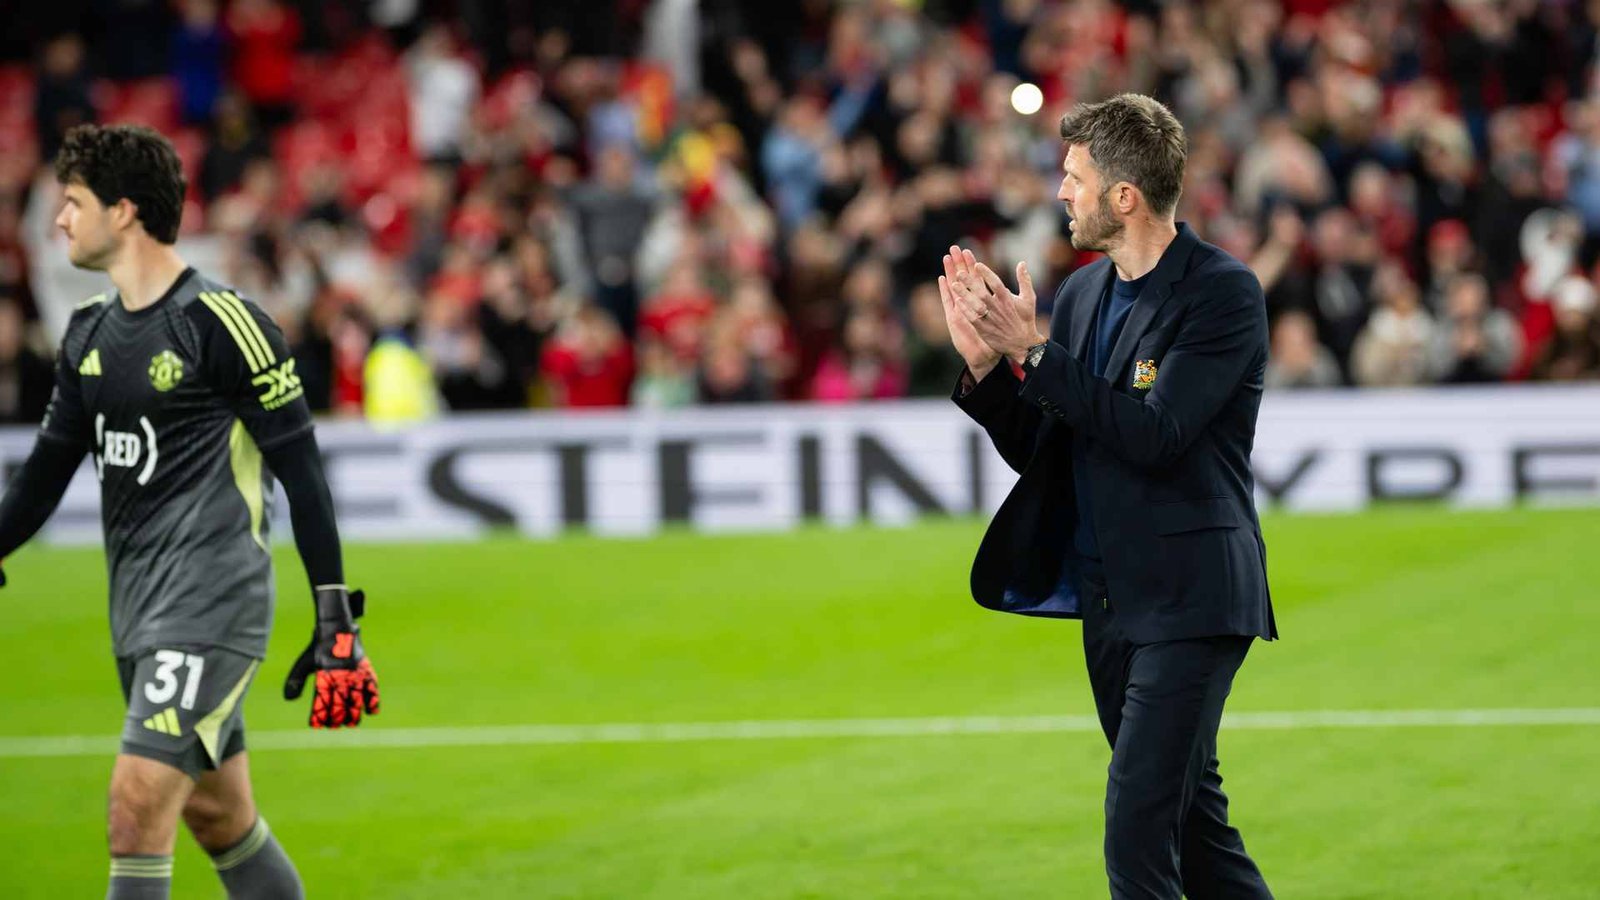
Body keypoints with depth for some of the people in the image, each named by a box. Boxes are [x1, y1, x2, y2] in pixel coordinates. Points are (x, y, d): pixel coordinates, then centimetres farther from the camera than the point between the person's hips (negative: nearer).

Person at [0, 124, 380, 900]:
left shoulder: (221, 322, -12)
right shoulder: (89, 331, 11)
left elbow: (302, 472, -11)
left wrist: (336, 618, -12)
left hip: (212, 605, -8)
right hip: (138, 612, 8)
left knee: (136, 813, -15)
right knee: (219, 817, 14)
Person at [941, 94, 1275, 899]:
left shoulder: (1223, 292, -12)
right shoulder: (1081, 294, 11)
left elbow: (1154, 436, -22)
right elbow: (1037, 452, 13)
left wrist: (1033, 353, -20)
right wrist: (987, 363, -4)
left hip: (1188, 599, -8)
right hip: (1110, 602, 8)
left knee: (1137, 835, -14)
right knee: (1190, 820, 14)